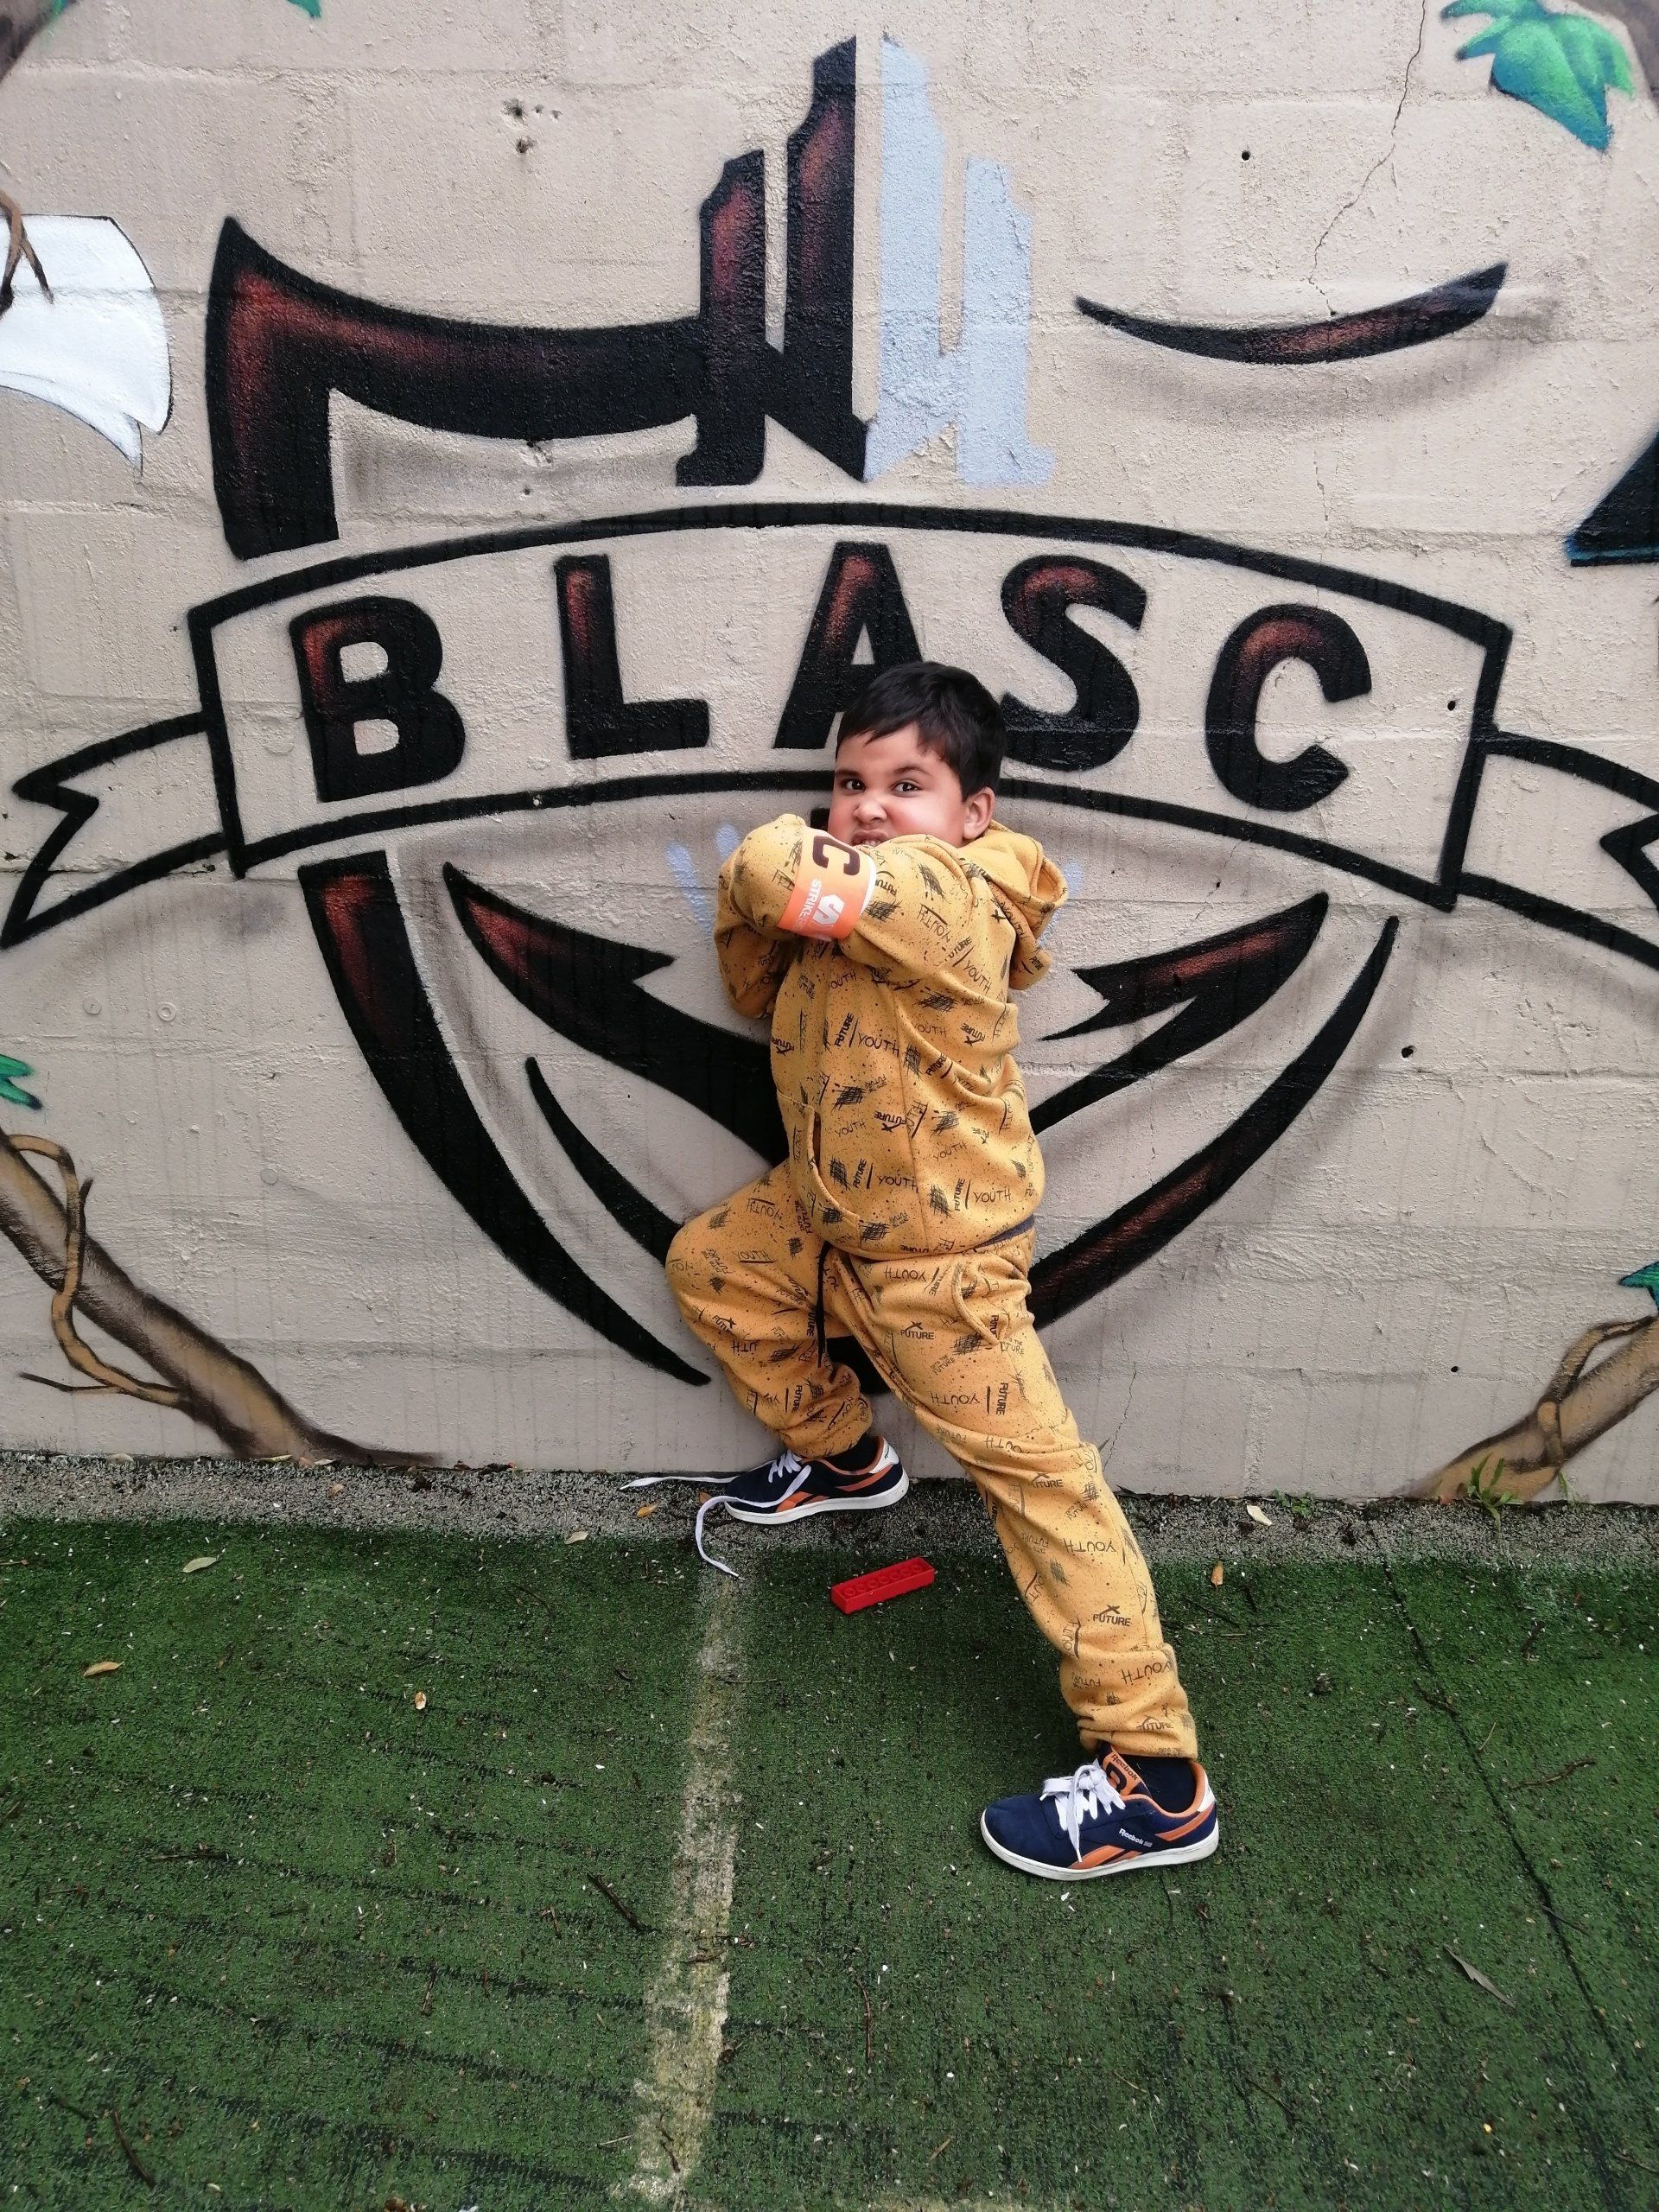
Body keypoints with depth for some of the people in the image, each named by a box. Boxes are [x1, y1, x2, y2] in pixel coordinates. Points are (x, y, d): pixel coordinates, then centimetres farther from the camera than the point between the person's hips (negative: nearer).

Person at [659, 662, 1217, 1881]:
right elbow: (762, 992, 14)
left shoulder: (946, 898, -26)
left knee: (1036, 1468, -8)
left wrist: (779, 868, -12)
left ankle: (1159, 1779, -1)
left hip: (938, 1250, -10)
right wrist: (756, 924, -7)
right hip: (832, 1209, 10)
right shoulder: (859, 903, 5)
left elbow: (774, 868, -37)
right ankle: (844, 1457, 38)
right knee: (709, 1265, 23)